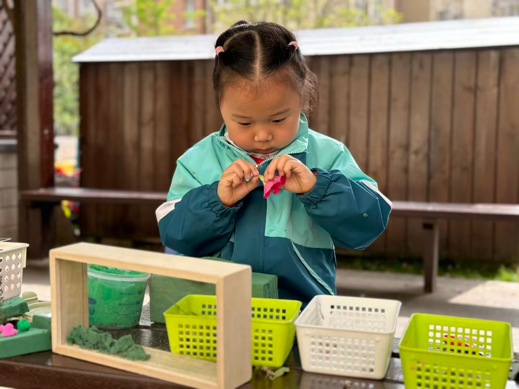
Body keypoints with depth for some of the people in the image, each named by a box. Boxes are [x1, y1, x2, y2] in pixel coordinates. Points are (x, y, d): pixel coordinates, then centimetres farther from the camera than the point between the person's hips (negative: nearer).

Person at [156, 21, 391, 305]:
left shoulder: (327, 156, 4)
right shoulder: (199, 161, 6)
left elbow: (370, 221, -4)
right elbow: (173, 237, 1)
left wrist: (316, 186, -16)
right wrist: (218, 199, -14)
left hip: (306, 309, 2)